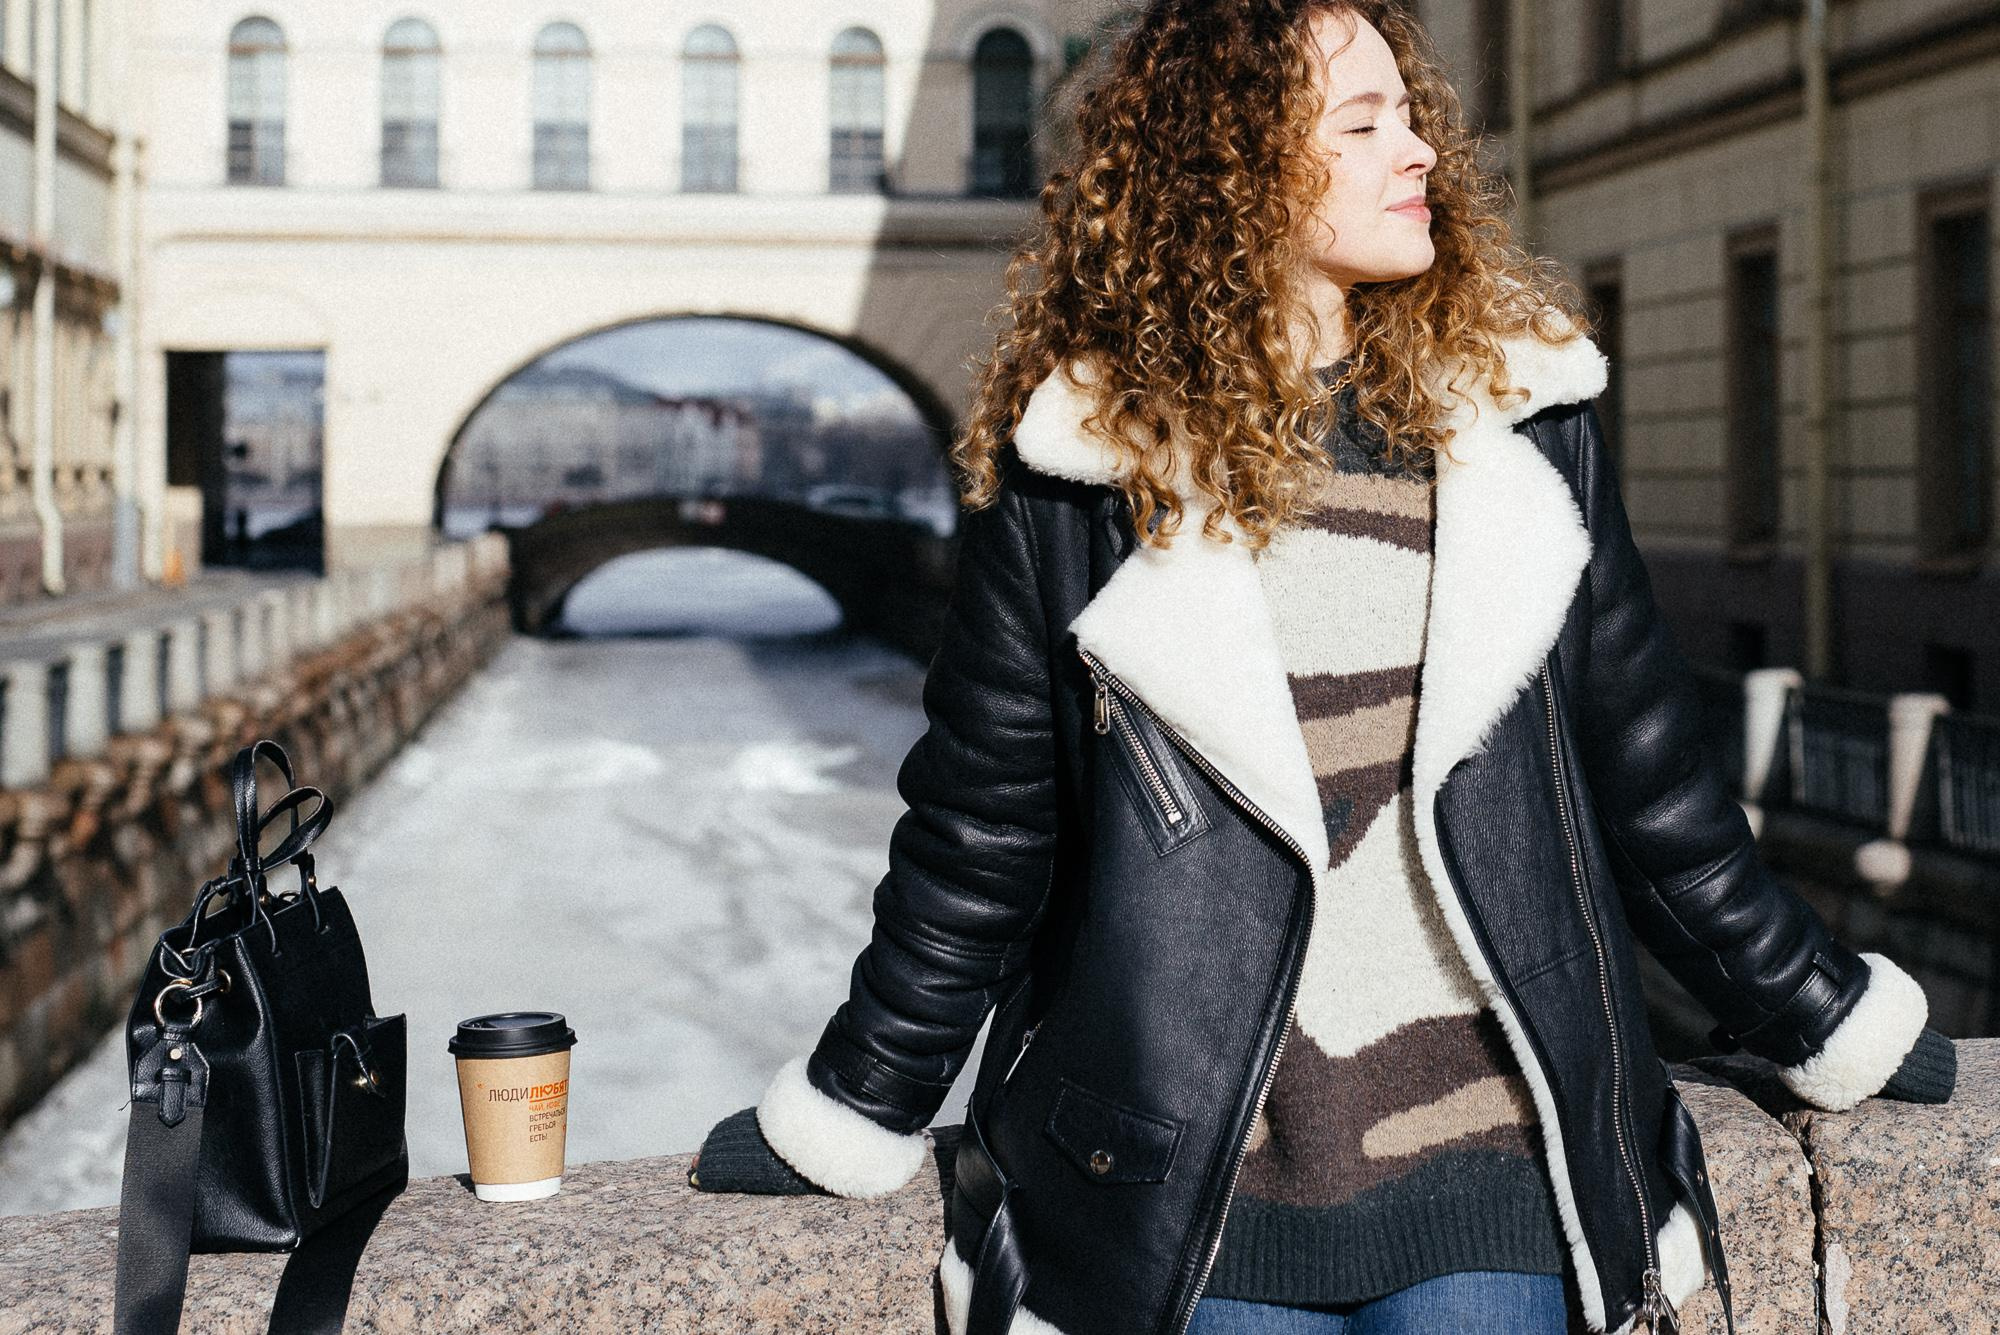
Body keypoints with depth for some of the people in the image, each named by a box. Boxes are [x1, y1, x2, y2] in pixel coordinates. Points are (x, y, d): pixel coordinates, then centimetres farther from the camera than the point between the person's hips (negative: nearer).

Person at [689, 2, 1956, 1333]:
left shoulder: (1517, 411, 3)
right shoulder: (1085, 460, -5)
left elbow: (1647, 771, 11)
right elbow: (980, 827, 3)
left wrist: (1825, 1020, 16)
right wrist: (859, 1115, 7)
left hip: (1484, 1174, 2)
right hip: (1189, 1192, -2)